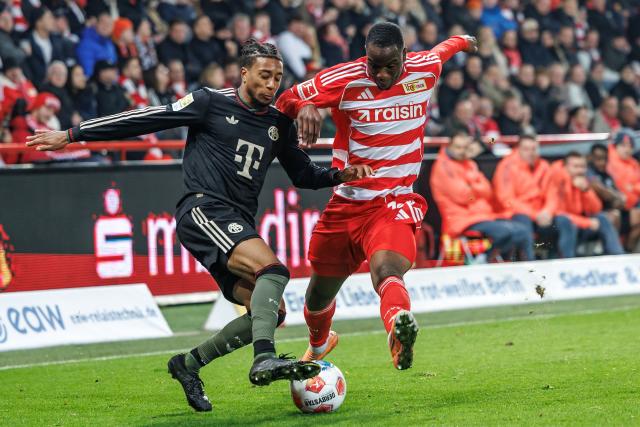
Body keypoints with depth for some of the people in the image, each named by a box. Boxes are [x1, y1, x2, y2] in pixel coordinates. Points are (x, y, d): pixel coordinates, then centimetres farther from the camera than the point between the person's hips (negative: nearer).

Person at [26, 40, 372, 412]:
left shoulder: (280, 125, 17)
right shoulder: (211, 103, 1)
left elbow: (303, 174, 29)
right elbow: (144, 120, 3)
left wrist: (340, 175, 7)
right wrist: (73, 135, 4)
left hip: (239, 226, 7)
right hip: (203, 210, -7)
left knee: (272, 312, -5)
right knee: (273, 269, -29)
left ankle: (189, 364, 10)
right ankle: (264, 359, -40)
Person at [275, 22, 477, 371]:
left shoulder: (425, 69, -2)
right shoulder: (344, 79, -10)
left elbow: (442, 49, 23)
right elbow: (287, 100, -5)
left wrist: (463, 41, 47)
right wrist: (304, 107, -29)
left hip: (394, 204, -2)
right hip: (346, 202, 2)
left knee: (386, 267, -34)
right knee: (321, 289, 17)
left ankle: (400, 331, -65)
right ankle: (319, 343, 51)